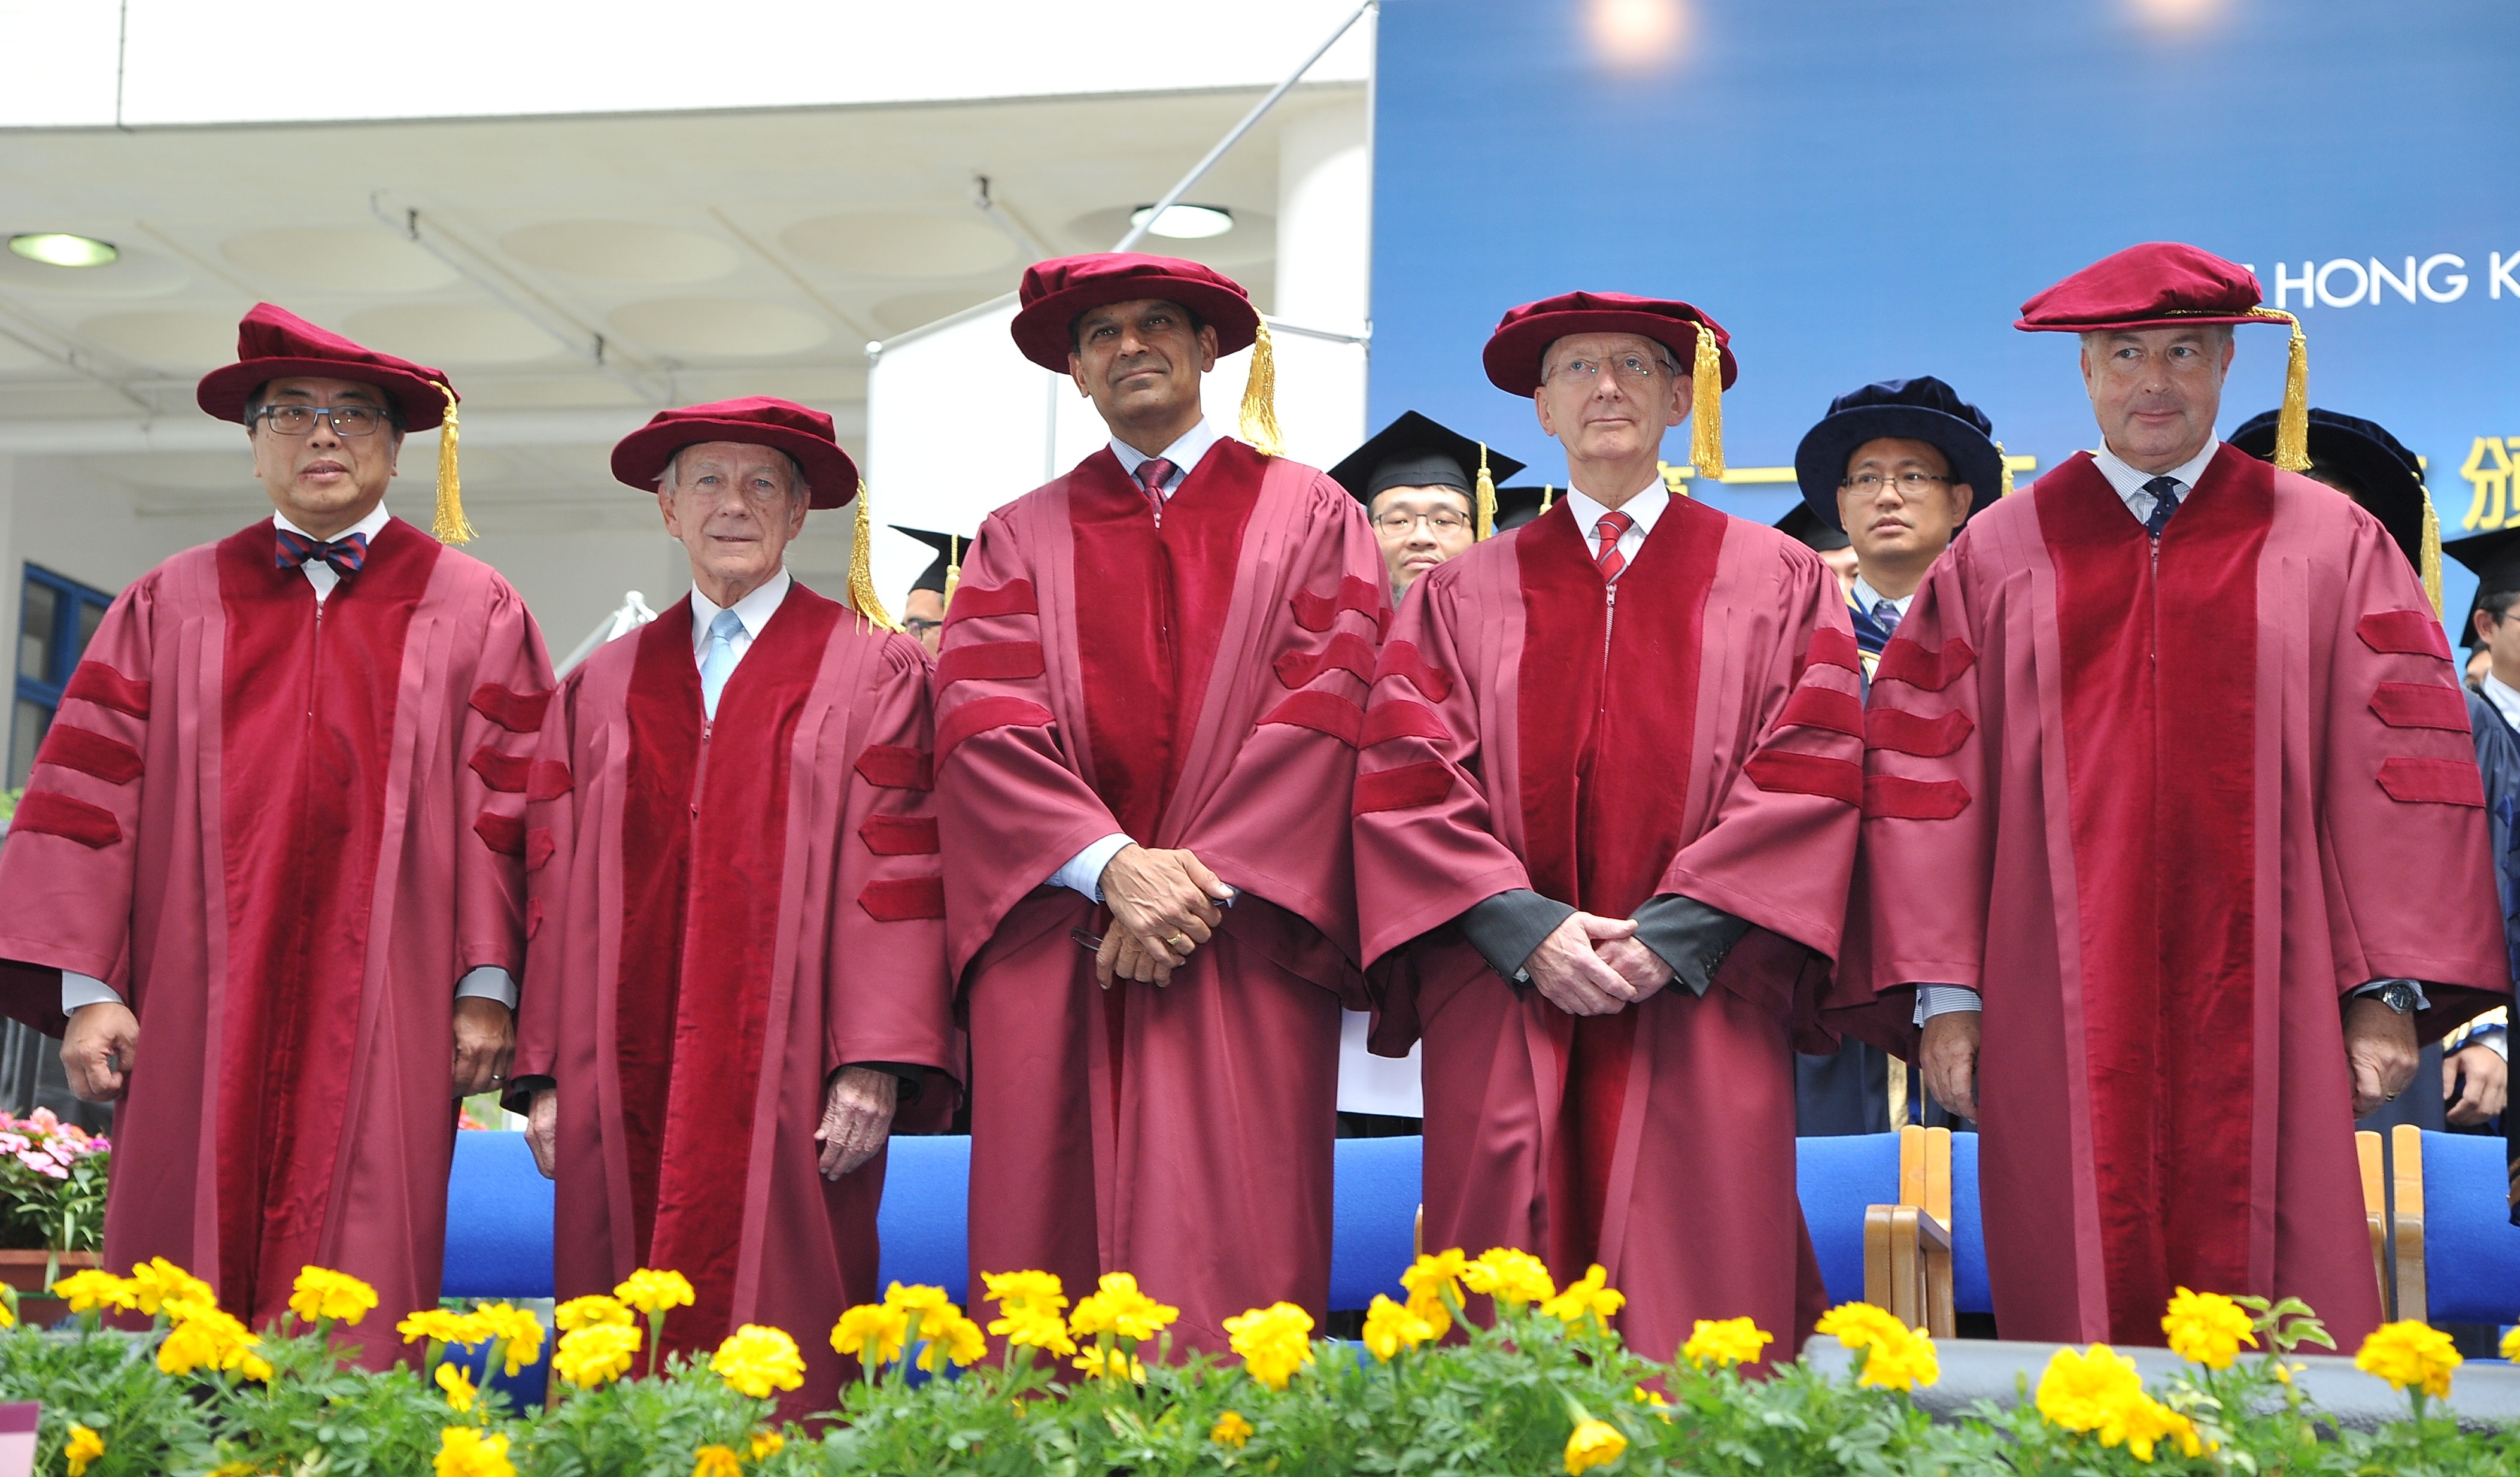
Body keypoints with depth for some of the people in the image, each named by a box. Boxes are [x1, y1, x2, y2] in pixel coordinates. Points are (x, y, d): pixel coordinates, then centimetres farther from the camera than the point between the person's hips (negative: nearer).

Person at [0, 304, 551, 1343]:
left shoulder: (474, 613, 8)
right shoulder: (169, 607, 12)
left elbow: (506, 802, 3)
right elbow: (90, 793, 7)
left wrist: (489, 983, -4)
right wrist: (84, 985, -1)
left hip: (387, 1023, -1)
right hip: (200, 1022, 2)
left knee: (356, 1325, -4)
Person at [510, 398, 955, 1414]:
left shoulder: (873, 670, 6)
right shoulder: (603, 689, 16)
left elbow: (898, 874, -2)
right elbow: (556, 886, 14)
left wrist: (876, 1066, -11)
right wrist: (544, 1075, 7)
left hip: (790, 1092, -3)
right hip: (628, 1091, 3)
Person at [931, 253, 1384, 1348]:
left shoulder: (1310, 517, 15)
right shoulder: (1019, 539, 18)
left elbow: (1323, 711, 1)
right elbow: (983, 722, 3)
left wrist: (1201, 881, -10)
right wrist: (1114, 866, -13)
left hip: (1243, 948, -1)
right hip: (1058, 944, 1)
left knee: (1232, 1259, -10)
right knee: (1050, 1256, -5)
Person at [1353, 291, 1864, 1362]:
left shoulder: (1777, 581, 13)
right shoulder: (1462, 595, 15)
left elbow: (1812, 771, 1)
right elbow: (1404, 780, 4)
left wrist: (1675, 932, -10)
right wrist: (1524, 926, -10)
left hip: (1700, 1009, -1)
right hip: (1504, 1007, 1)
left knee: (1702, 1296, -7)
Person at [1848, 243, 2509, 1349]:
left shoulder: (2331, 545, 9)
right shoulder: (1994, 559, 9)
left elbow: (2403, 768, 5)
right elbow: (1926, 783, 6)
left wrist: (2391, 989, -2)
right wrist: (1943, 996, 0)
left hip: (2264, 1019, 0)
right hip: (2062, 1026, 0)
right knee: (2083, 1313, 0)